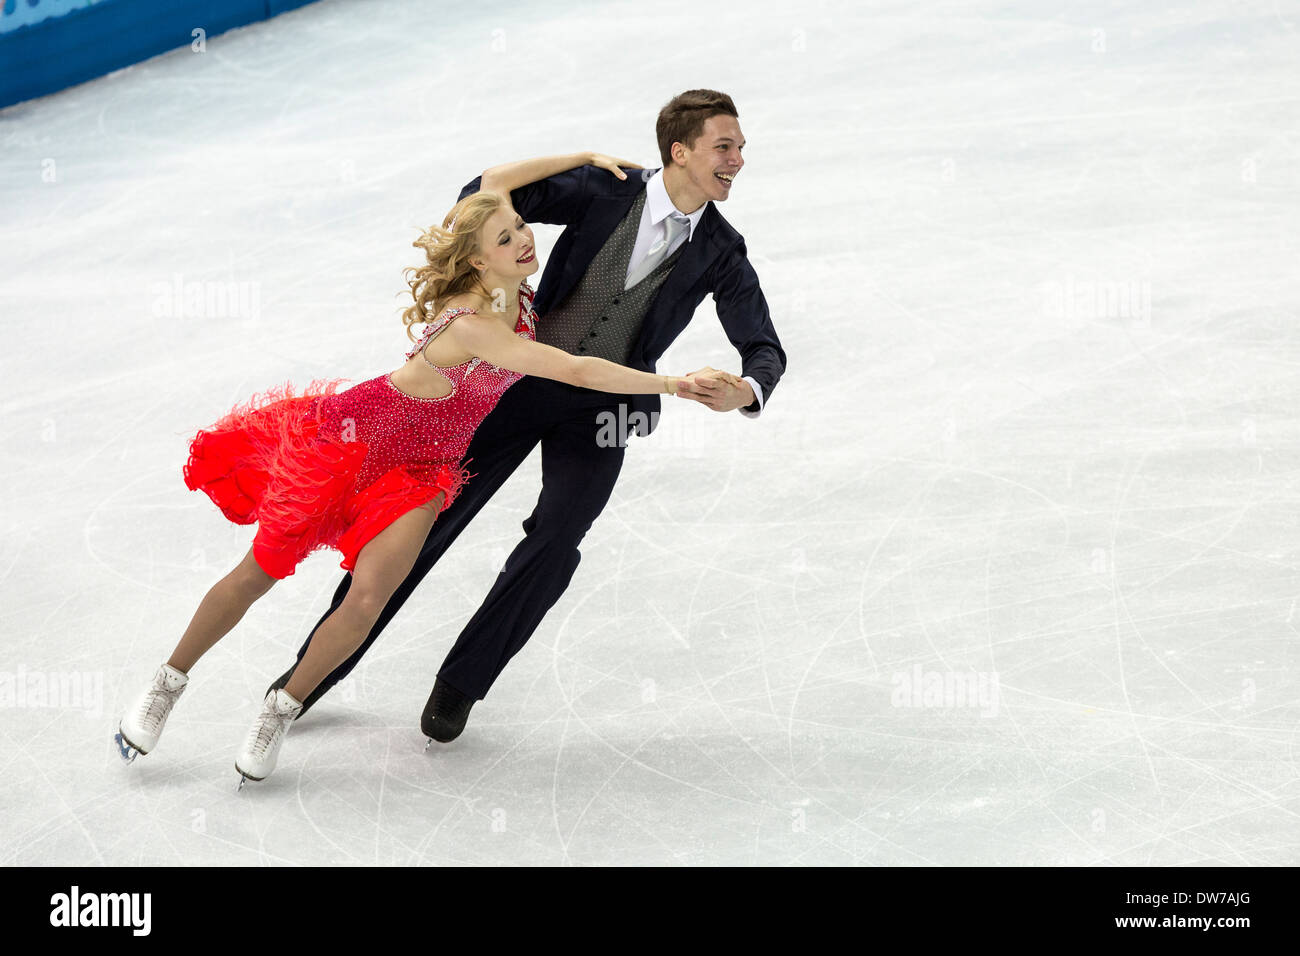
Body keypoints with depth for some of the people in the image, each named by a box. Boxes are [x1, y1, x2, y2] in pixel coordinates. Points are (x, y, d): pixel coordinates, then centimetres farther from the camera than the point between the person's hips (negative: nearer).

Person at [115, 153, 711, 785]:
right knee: (259, 573, 6)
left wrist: (586, 158, 4)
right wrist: (675, 384, -41)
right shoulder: (473, 325, -35)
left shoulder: (514, 288, -11)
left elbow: (495, 183, 4)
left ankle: (280, 711, 7)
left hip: (420, 471, 6)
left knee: (369, 598, -13)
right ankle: (167, 683, 27)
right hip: (353, 436, -6)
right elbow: (576, 372, -41)